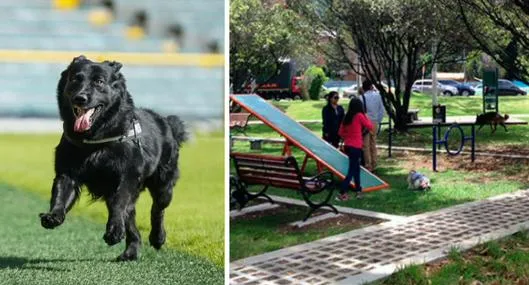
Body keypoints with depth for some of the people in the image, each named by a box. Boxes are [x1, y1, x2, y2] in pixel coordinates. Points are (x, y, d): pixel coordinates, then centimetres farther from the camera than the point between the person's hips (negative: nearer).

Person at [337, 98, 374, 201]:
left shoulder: (347, 117, 7)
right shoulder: (360, 116, -10)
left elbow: (341, 132, 11)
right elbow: (370, 127, -2)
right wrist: (365, 116, 8)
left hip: (347, 146, 7)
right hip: (356, 147, -7)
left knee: (356, 168, 19)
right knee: (352, 170, -4)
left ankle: (358, 190, 26)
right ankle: (342, 193, -11)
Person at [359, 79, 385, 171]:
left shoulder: (362, 97, -13)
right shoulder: (377, 96, 1)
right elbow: (382, 110, 5)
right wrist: (378, 121, 13)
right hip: (375, 123, 5)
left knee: (366, 146, 0)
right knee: (373, 145, 14)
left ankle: (368, 166, 1)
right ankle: (373, 165, 20)